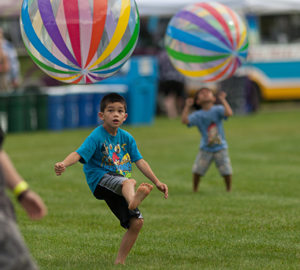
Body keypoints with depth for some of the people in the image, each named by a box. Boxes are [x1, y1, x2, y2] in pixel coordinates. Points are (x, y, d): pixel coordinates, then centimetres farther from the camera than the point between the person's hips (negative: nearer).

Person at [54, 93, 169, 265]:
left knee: (136, 222, -7)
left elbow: (140, 161, 14)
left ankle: (120, 261, 8)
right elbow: (79, 154, -22)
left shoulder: (127, 138, 10)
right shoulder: (96, 137, -9)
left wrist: (157, 182, 10)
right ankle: (133, 200, -78)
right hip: (100, 179, -7)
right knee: (129, 182, -39)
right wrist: (64, 164, -42)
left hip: (119, 186, 7)